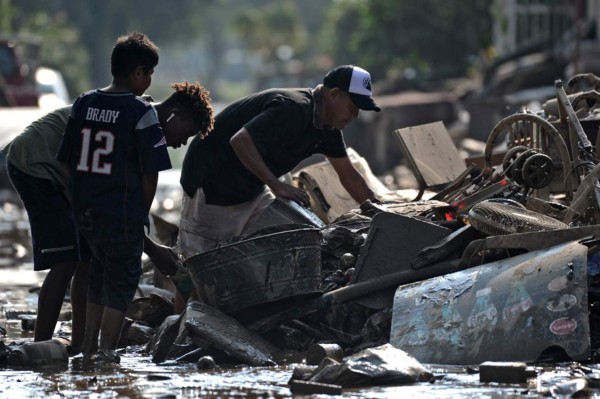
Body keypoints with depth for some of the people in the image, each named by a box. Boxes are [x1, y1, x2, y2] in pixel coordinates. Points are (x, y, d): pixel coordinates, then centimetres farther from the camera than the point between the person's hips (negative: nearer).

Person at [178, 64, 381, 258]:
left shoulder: (328, 128, 3)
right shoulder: (294, 109, -28)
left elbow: (348, 175, 12)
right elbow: (240, 141, -37)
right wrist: (276, 185, -37)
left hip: (253, 189, 10)